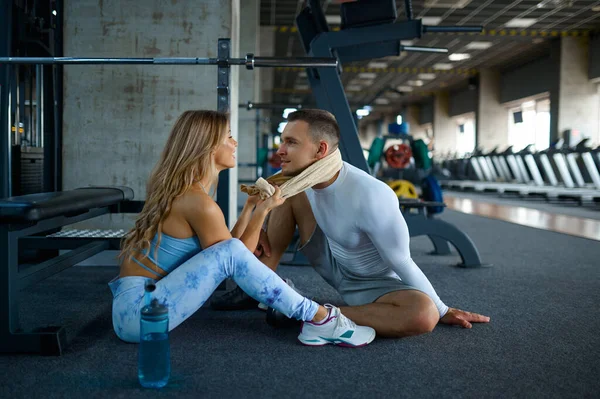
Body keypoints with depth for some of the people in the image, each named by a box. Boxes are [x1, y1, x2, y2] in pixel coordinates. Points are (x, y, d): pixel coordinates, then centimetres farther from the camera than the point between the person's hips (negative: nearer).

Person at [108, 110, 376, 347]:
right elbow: (231, 255, -10)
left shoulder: (177, 190, 10)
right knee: (230, 251, -24)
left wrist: (250, 209, 12)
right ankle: (319, 318, -17)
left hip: (134, 306, 10)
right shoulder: (199, 202, -19)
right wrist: (262, 212, -6)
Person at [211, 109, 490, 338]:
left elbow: (402, 263, -23)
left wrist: (443, 311, -14)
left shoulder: (370, 196, -34)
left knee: (424, 315, -38)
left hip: (372, 283, -5)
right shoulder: (303, 175, -13)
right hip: (333, 265, 5)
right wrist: (262, 234, -9)